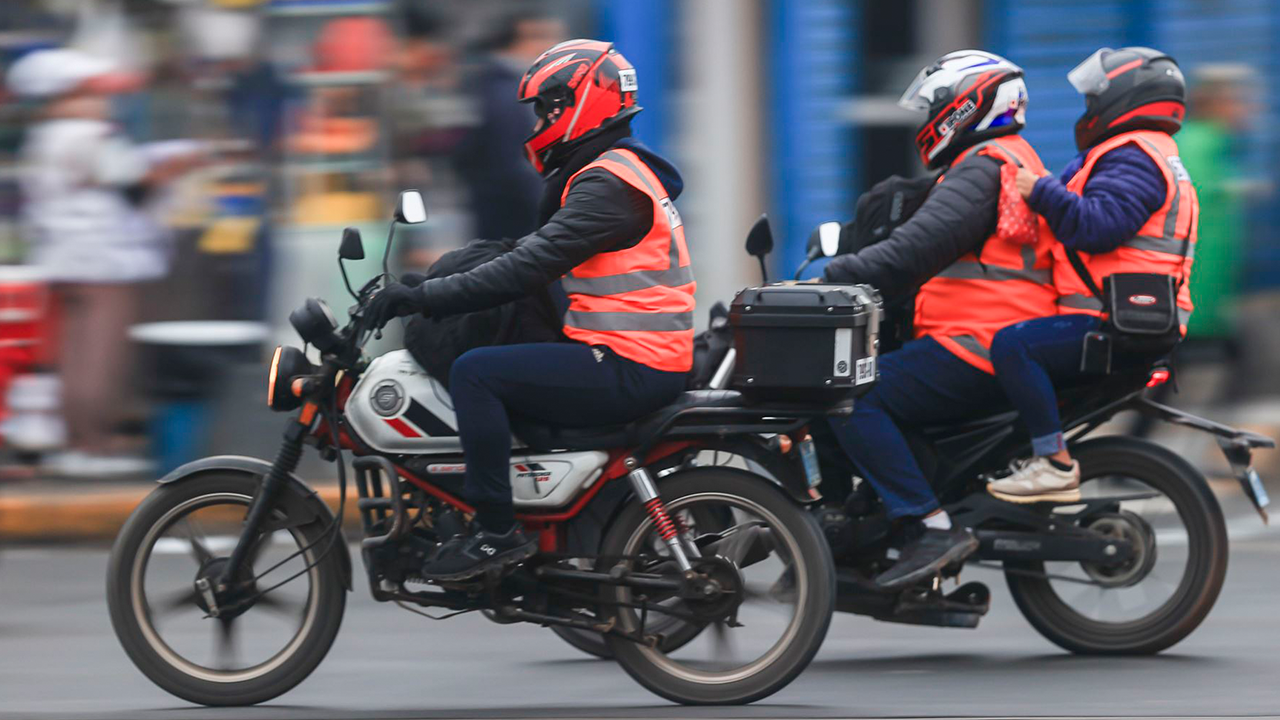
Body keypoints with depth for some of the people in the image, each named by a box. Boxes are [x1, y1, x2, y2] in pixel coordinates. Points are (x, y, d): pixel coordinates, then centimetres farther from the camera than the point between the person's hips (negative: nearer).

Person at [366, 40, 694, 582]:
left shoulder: (608, 184, -16)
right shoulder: (618, 171, 19)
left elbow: (529, 268, -23)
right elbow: (534, 254, 22)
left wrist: (426, 297, -21)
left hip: (628, 369, -11)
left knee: (475, 373, -17)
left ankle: (497, 530, -17)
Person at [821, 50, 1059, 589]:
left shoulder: (985, 167, -8)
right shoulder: (1014, 164, 26)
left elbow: (917, 249, -20)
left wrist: (831, 281, -19)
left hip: (977, 349, -11)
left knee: (851, 398, -20)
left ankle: (932, 527, -27)